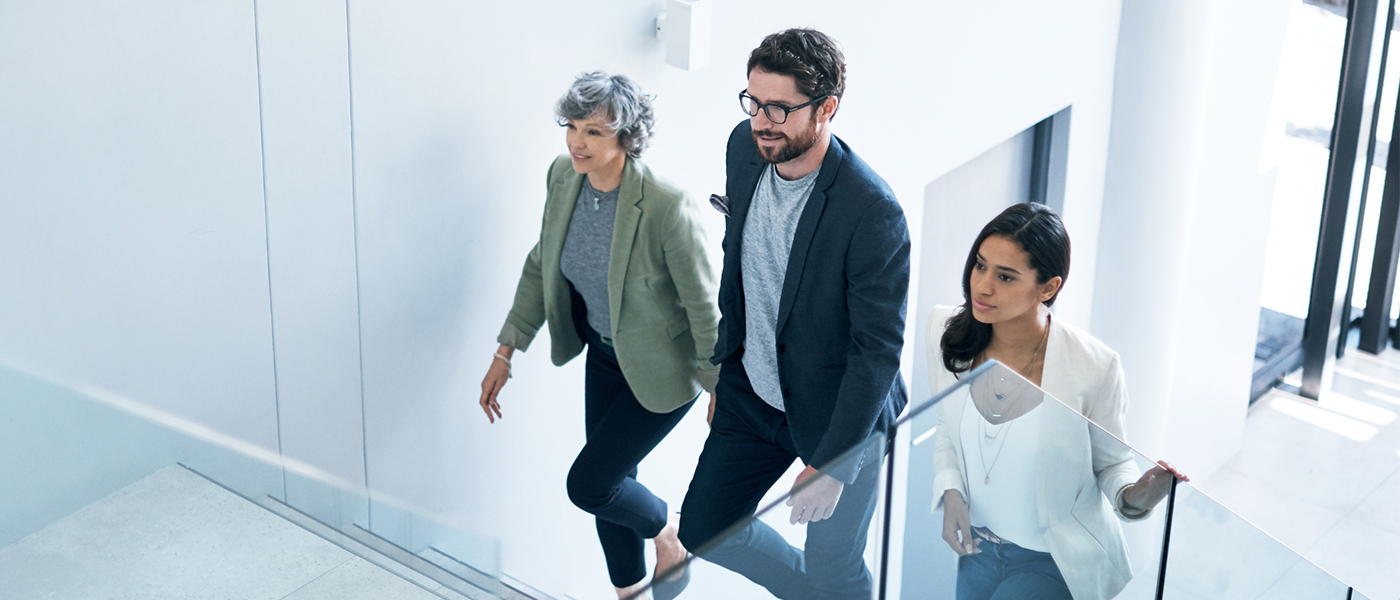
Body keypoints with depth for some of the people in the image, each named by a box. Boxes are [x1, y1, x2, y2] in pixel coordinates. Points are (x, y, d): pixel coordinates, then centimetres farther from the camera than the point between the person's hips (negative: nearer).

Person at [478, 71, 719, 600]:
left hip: (660, 366, -6)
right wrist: (505, 353, 4)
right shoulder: (564, 177, -12)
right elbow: (541, 265, 2)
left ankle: (667, 531, 27)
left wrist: (721, 392, -13)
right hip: (604, 353, 7)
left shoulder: (666, 207, -33)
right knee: (610, 485, 17)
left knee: (588, 485, -5)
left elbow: (704, 305, -22)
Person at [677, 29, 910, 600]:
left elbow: (878, 348, -25)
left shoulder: (872, 211, -31)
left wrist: (832, 466, -24)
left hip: (840, 410, -6)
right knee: (704, 530, 16)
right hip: (752, 395, 6)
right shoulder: (745, 147, -10)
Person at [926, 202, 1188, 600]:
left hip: (1056, 562, -5)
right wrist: (951, 493, -11)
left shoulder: (1094, 368, -25)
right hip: (979, 546, 5)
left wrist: (1133, 496, -30)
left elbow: (1111, 462, -10)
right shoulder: (947, 331, -14)